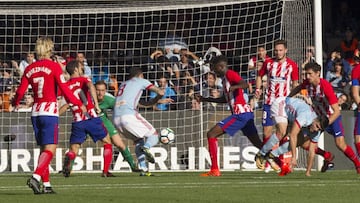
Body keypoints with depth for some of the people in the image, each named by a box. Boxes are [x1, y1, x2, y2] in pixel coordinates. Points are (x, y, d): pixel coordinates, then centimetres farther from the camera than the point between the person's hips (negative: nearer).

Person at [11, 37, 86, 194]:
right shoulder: (54, 67, -7)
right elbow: (64, 90, -8)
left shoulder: (29, 69, 7)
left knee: (44, 149, 13)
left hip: (35, 112, 6)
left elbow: (20, 91, 9)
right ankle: (36, 177, -27)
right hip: (50, 111, -6)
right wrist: (79, 104, 4)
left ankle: (46, 184, 11)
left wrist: (15, 103, 31)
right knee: (50, 149, -8)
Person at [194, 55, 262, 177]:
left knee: (211, 134, -8)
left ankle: (214, 170, -12)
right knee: (258, 144, 13)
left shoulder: (230, 74, -7)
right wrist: (204, 99, 31)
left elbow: (245, 84, -25)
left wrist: (234, 87, -44)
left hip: (241, 114, -10)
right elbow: (225, 99, 33)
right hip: (247, 113, 10)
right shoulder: (225, 78, 22)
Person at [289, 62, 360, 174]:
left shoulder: (326, 86, -31)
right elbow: (297, 89, 15)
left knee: (340, 144, -17)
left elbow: (336, 111, -31)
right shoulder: (307, 83, -13)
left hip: (332, 117, -6)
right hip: (317, 116, 6)